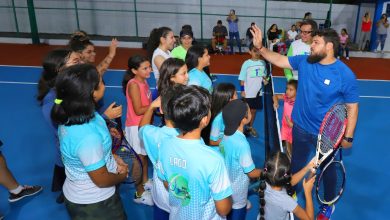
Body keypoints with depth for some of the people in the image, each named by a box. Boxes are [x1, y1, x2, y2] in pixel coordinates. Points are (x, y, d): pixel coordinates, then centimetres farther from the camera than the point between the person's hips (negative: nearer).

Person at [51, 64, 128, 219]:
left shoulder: (71, 115, -11)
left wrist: (113, 160, 0)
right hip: (93, 204, -8)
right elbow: (102, 180, -25)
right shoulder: (87, 136, -38)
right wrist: (121, 176, -7)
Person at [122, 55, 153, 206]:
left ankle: (145, 181, 42)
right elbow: (138, 110, -23)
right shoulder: (134, 85, -22)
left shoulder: (143, 81, 5)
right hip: (136, 127, -9)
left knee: (145, 155, 22)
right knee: (139, 158, 3)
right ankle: (139, 193, 17)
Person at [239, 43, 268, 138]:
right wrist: (242, 90, -10)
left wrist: (264, 80, -7)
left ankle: (250, 127, 30)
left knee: (253, 110, 14)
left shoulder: (262, 63, 1)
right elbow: (242, 79, -6)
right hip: (248, 93, -4)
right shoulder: (246, 63, -10)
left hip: (258, 92, 4)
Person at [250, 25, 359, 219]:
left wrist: (348, 136, -10)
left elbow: (352, 106, -12)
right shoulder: (304, 62, -8)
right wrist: (260, 47, -12)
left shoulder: (345, 75, -20)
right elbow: (279, 60, 1)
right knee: (295, 165, 25)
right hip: (300, 128, 4)